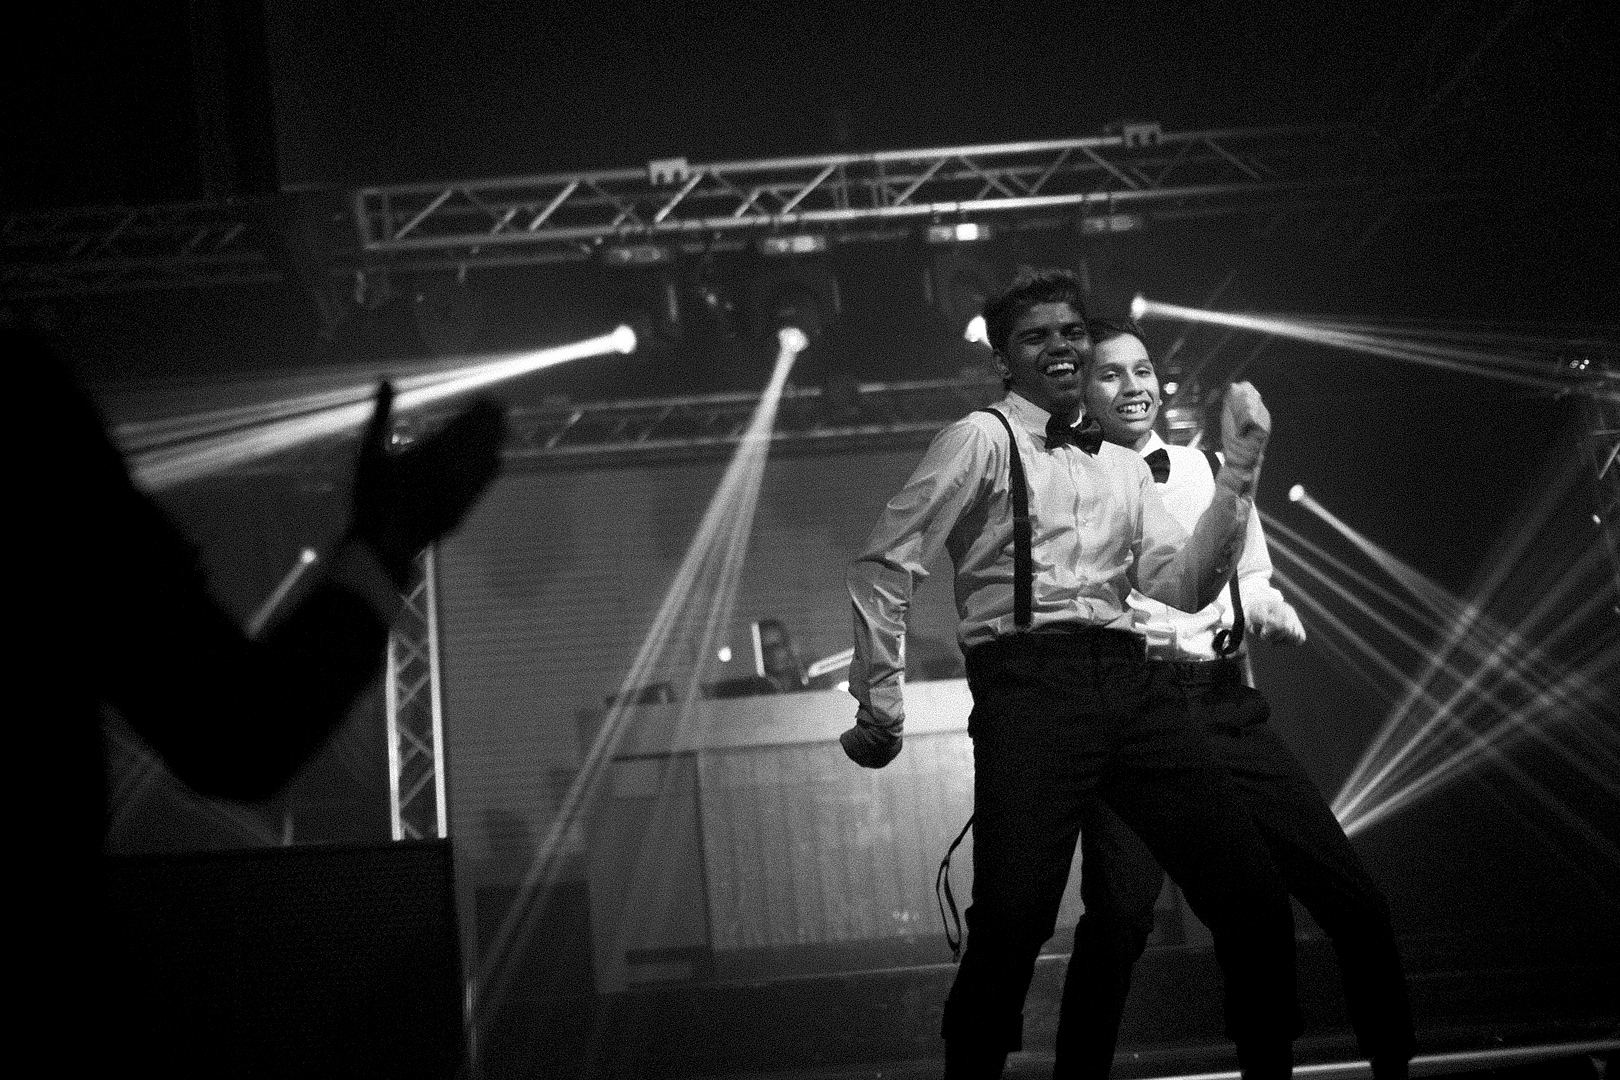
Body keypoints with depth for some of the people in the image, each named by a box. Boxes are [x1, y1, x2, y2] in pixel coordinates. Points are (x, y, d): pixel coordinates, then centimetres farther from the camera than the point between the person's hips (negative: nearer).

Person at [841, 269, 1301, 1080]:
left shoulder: (1124, 468, 24)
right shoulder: (982, 441, 7)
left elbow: (1184, 586, 14)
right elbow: (883, 566, 2)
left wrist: (1237, 471, 5)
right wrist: (880, 705, -2)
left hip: (1128, 680, 5)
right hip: (1029, 681, -5)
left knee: (1253, 896, -2)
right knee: (1014, 918, -19)